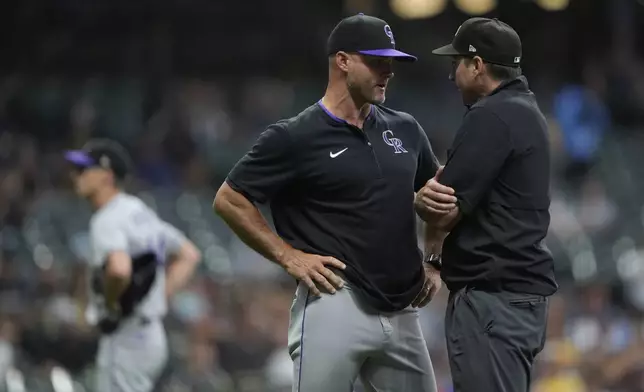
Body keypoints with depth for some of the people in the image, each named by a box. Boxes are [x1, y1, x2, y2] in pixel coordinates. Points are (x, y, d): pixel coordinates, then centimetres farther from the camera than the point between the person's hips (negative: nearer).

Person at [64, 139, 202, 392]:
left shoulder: (108, 220, -16)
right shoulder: (141, 212, 15)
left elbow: (119, 269, -36)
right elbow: (189, 255, 23)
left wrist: (110, 304, -17)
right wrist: (159, 299, 15)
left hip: (125, 341, -10)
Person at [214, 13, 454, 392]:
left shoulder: (405, 130, 12)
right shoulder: (296, 137, -5)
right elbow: (230, 200, -2)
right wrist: (288, 256, -7)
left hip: (403, 313, 6)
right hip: (335, 304, -6)